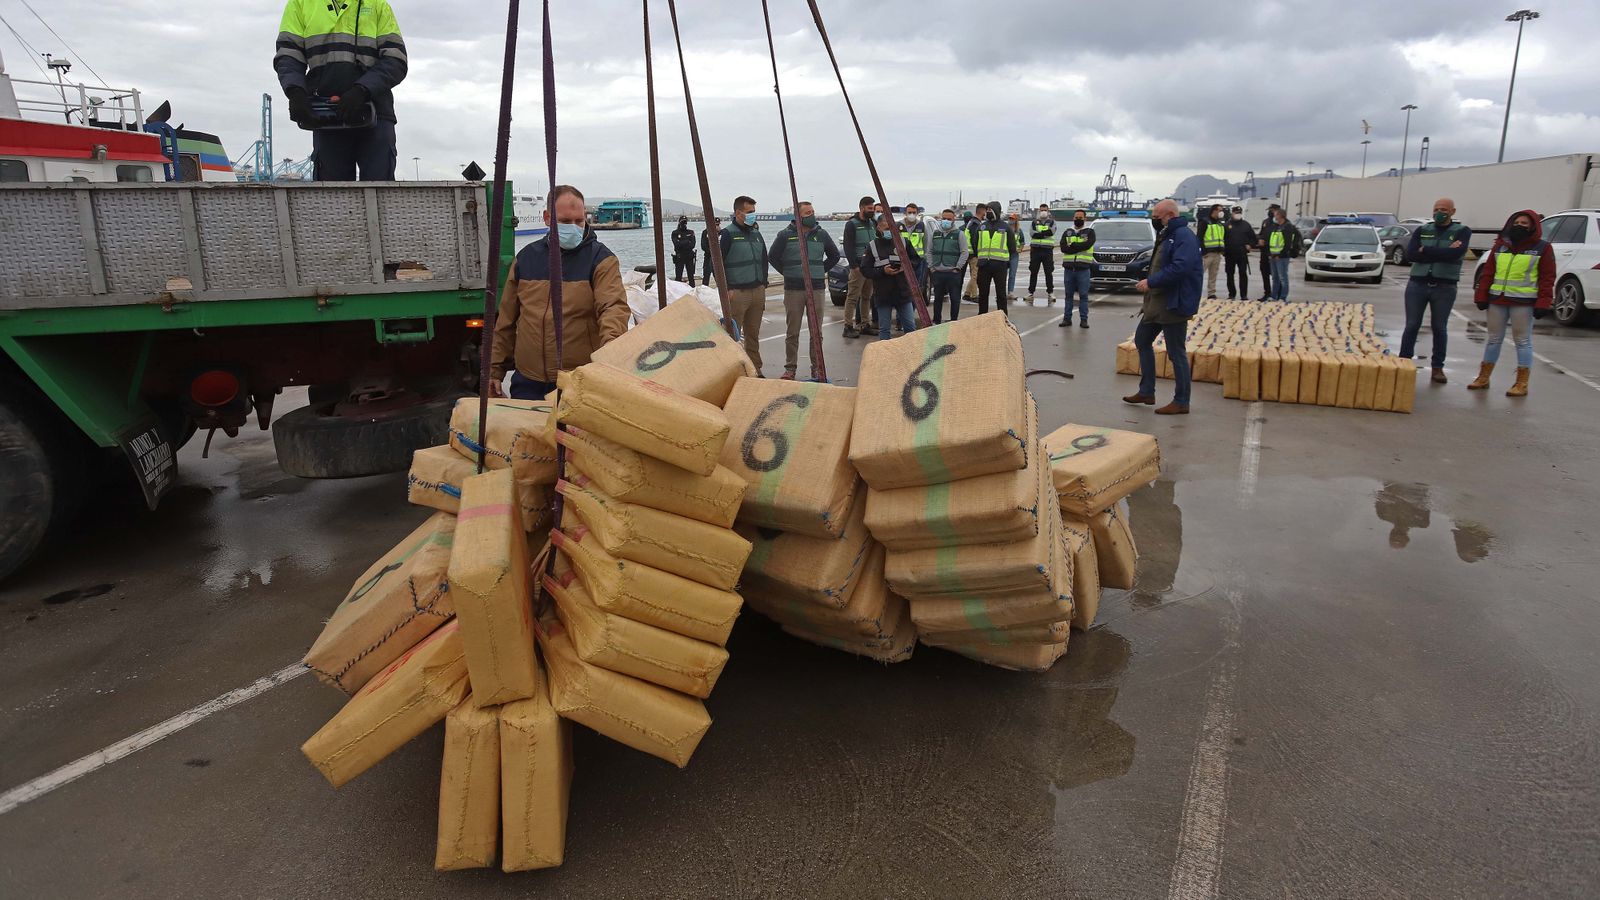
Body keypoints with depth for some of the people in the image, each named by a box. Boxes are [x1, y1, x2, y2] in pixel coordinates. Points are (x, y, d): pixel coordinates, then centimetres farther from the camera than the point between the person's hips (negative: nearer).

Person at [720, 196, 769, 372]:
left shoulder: (756, 234, 15)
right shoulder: (727, 234, -6)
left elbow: (764, 260, 23)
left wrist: (763, 284, 14)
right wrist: (726, 289, -13)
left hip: (758, 291, 6)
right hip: (737, 293, -6)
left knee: (753, 334, 13)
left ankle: (755, 369, 21)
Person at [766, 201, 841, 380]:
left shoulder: (821, 235, 8)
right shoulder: (785, 235, -1)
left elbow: (834, 256, 20)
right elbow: (772, 257, 5)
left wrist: (822, 271, 11)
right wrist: (788, 272, 4)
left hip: (817, 289, 2)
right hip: (793, 290, -2)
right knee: (792, 332, 1)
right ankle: (790, 368, 9)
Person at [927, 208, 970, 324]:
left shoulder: (959, 234, -1)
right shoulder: (934, 233, 10)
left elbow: (965, 252, -4)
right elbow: (929, 251, 15)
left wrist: (957, 268, -9)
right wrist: (931, 266, 6)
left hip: (953, 273, -3)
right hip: (937, 272, 4)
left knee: (955, 298, 1)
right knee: (938, 298, 13)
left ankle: (953, 322, 10)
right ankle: (936, 321, 23)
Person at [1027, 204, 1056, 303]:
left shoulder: (1051, 221, 8)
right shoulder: (1035, 222, 11)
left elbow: (1052, 231, -12)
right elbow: (1032, 233, -7)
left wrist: (1039, 233, -15)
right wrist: (1045, 233, -16)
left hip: (1047, 250, -1)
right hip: (1035, 249, 1)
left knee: (1049, 272, 0)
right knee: (1033, 272, 3)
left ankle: (1050, 292, 7)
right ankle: (1031, 292, 9)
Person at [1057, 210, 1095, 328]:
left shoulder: (1089, 232, 8)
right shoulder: (1067, 233, 14)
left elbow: (1088, 244, -13)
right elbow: (1063, 248, -3)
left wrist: (1072, 246, -8)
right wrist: (1079, 247, -11)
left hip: (1083, 268, -3)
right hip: (1068, 268, 3)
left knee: (1083, 295, -2)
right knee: (1068, 295, 6)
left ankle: (1083, 319, 1)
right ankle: (1067, 318, 11)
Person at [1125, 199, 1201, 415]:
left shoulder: (1184, 237, -17)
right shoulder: (1166, 236, 15)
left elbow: (1180, 268, -29)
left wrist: (1151, 282, -24)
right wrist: (1149, 283, 8)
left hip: (1174, 305, -11)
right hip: (1156, 302, 11)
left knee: (1176, 353, -3)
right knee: (1142, 341, 18)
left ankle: (1181, 403, 6)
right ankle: (1146, 392, 27)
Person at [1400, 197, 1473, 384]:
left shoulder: (1462, 231, 1)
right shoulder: (1421, 231, 7)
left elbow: (1456, 253, -18)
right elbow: (1411, 254, -9)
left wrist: (1425, 251, -11)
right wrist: (1443, 253, -14)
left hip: (1444, 287, -1)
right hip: (1417, 284, 1)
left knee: (1440, 328, 6)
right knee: (1411, 326, 3)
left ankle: (1438, 367, 15)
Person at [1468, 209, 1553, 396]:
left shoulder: (1542, 248, 1)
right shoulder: (1501, 245, 12)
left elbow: (1547, 278, -3)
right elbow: (1487, 272, 12)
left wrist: (1543, 304, -12)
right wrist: (1481, 296, 3)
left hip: (1524, 303, -4)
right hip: (1497, 300, 4)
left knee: (1523, 341, 1)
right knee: (1494, 339, 11)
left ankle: (1522, 384, 5)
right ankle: (1483, 378, 19)